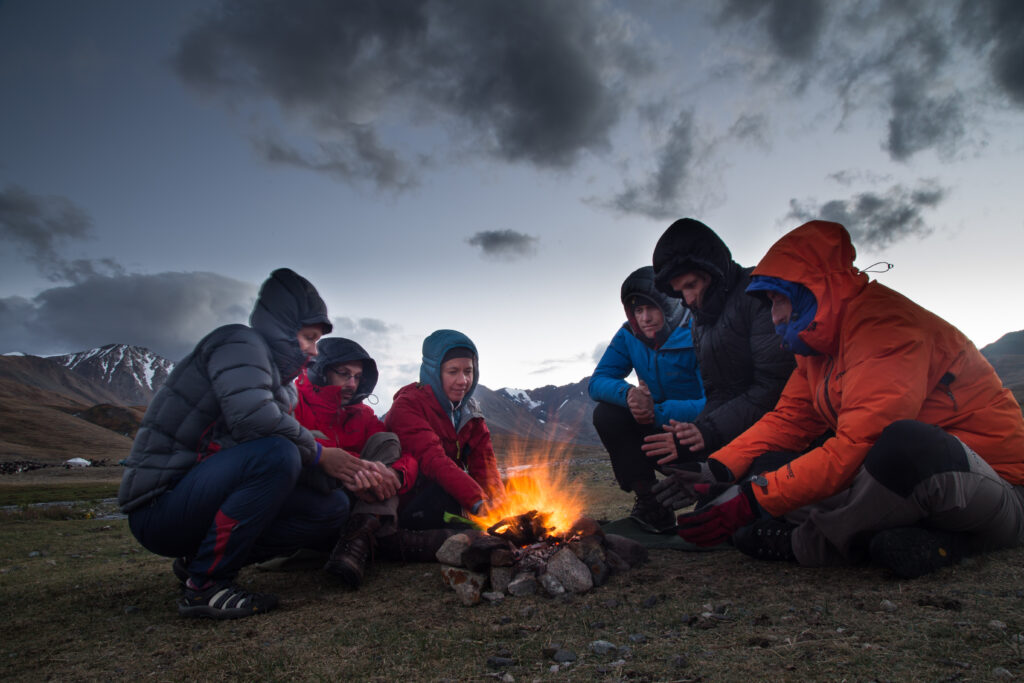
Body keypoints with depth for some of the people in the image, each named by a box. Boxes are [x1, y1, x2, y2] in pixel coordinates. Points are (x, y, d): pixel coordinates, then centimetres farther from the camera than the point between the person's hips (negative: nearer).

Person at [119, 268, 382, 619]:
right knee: (276, 453, -32)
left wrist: (350, 469, -8)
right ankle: (204, 584, -17)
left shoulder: (279, 381, 16)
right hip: (160, 504, -9)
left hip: (205, 501, 9)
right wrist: (318, 454, -15)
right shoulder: (240, 342, -9)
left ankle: (201, 560, 6)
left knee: (332, 507, 0)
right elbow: (251, 416, -29)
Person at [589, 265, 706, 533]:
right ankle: (650, 501, -10)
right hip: (659, 430, 5)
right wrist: (627, 393, -31)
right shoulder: (629, 337, -4)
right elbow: (596, 382, -9)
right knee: (605, 413, -17)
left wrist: (658, 411, -39)